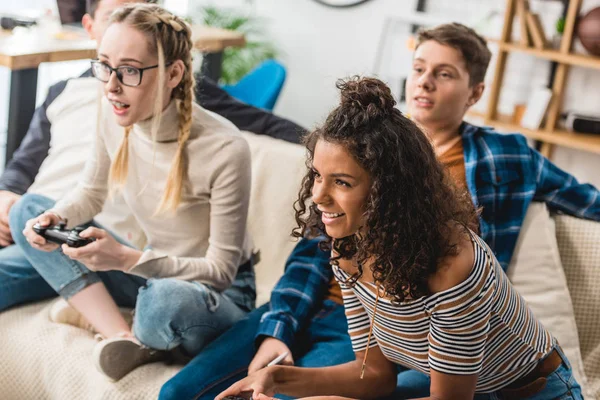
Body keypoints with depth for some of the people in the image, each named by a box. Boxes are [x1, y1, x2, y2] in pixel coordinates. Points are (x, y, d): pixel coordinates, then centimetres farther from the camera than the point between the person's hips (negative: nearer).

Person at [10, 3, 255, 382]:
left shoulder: (225, 149, -29)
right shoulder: (114, 113, -11)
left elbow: (221, 270, -21)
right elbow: (91, 193, 8)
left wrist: (127, 259, -33)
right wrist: (55, 218, -16)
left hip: (219, 293, -6)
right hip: (154, 272, 7)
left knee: (165, 299, -42)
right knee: (28, 210, -4)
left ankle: (141, 335, -2)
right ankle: (127, 339, -17)